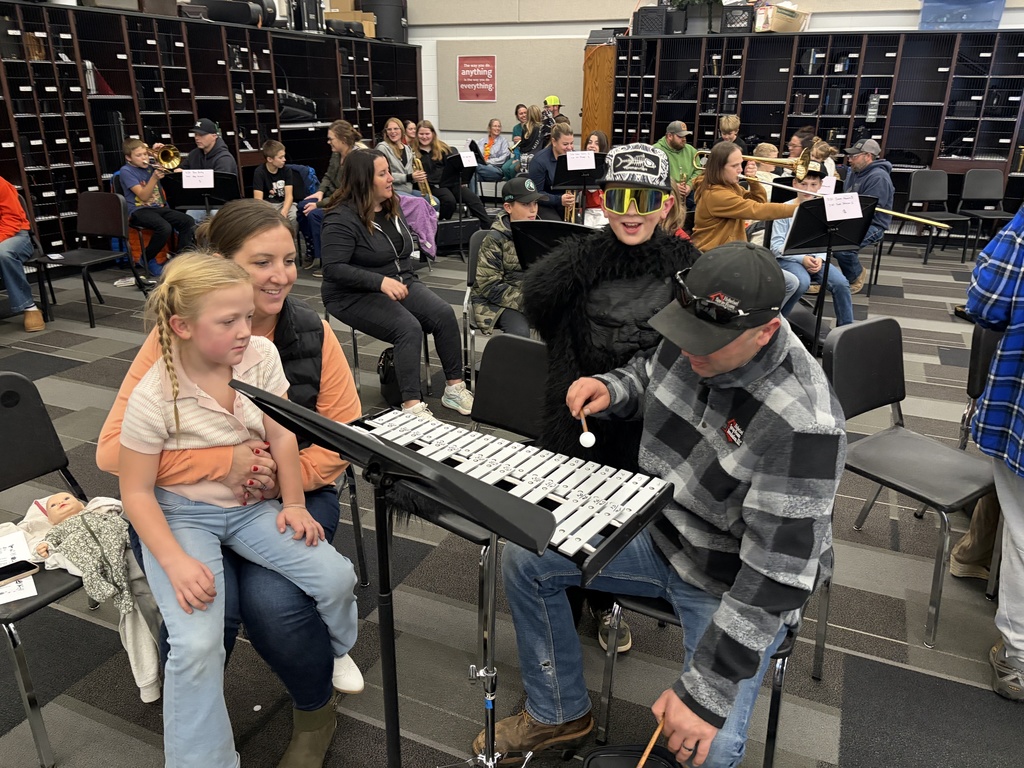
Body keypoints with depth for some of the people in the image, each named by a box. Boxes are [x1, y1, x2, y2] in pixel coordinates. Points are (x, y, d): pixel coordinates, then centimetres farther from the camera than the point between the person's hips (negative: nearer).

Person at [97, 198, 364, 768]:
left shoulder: (312, 332, -6)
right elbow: (113, 450, -14)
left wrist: (286, 477, -20)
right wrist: (224, 463, -27)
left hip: (292, 495, 1)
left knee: (273, 600, -25)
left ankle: (317, 711, 9)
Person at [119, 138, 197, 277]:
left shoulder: (150, 167, 13)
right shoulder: (126, 171, -4)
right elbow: (143, 196, -15)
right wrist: (154, 178, -27)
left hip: (157, 207, 6)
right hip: (138, 211, -6)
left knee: (188, 221, -17)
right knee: (165, 227, -34)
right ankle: (147, 260, -12)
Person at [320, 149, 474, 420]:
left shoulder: (392, 206, 10)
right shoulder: (341, 219, -15)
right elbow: (333, 269, -24)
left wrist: (409, 282, 12)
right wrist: (381, 281, -32)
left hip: (400, 283, 7)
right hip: (355, 296, -7)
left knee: (444, 314, -18)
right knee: (409, 327, -31)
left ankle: (455, 388, -11)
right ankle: (411, 405, -27)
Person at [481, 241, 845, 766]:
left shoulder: (803, 423, -33)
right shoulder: (689, 341, -12)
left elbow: (778, 571, -31)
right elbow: (647, 374, 13)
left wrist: (707, 693, -30)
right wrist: (610, 389, -12)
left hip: (735, 584, -6)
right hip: (656, 530, 7)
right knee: (523, 557, 3)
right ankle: (559, 715, 21)